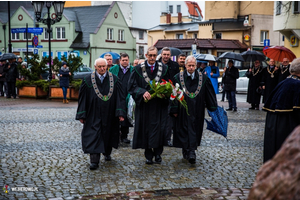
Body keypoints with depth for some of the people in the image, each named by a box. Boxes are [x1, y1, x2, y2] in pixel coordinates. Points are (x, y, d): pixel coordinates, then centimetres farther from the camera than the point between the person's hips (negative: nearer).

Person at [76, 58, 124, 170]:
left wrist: (120, 113, -10)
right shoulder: (88, 80, -3)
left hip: (109, 115, 2)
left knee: (108, 134, 15)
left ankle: (107, 153, 39)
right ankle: (94, 161, -5)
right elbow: (83, 98, -2)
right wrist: (82, 115, -6)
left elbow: (119, 97, -2)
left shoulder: (114, 79, -1)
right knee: (94, 135, -6)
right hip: (94, 115, -2)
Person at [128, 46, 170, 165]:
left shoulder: (163, 69, 5)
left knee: (160, 129, -2)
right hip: (145, 105, 0)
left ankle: (158, 153, 14)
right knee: (146, 130, 3)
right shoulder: (139, 69, 1)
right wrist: (142, 92, -18)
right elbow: (132, 86, -2)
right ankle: (148, 155, 14)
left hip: (159, 105, 1)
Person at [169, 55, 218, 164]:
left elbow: (210, 94, 6)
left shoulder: (203, 78, 1)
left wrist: (213, 108, 6)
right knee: (183, 130, 3)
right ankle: (188, 151, 14)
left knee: (194, 130, 0)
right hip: (183, 111, 0)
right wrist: (174, 110, -5)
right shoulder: (178, 77, -2)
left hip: (197, 112, 1)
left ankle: (191, 151, 7)